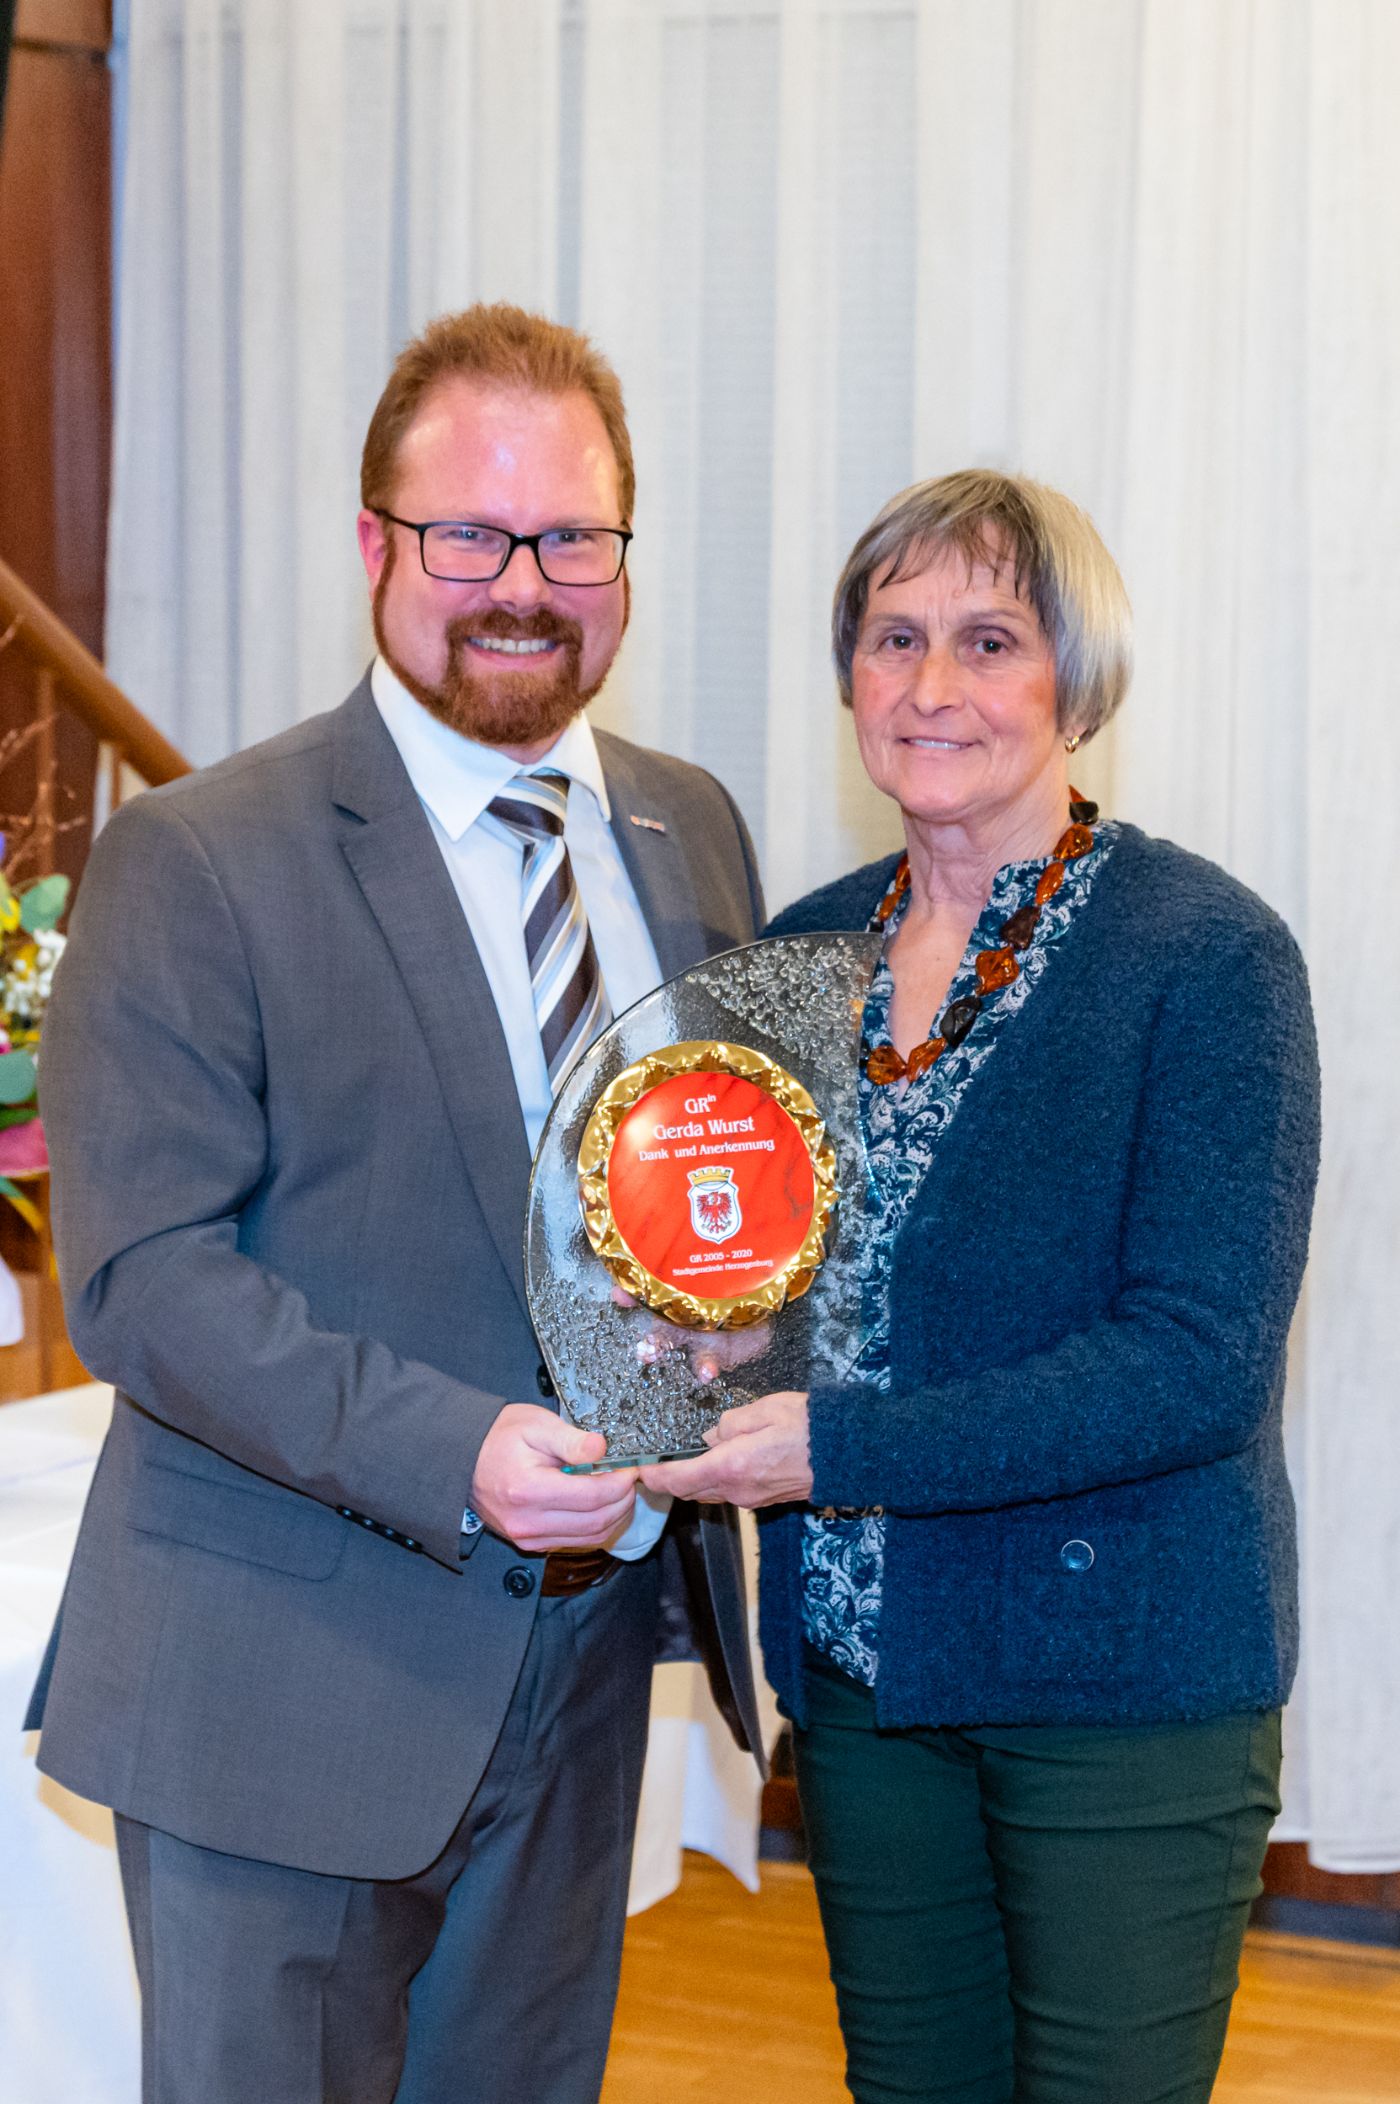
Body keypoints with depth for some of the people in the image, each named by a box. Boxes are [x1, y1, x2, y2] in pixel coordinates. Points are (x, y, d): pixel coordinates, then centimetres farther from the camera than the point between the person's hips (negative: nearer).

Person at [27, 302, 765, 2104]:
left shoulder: (691, 832, 8)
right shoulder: (192, 862, -11)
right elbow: (139, 1278, -16)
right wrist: (452, 1454, -27)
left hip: (586, 1659, 6)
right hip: (288, 1685, -5)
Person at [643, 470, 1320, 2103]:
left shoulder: (1207, 955, -13)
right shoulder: (809, 950, 5)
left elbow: (1201, 1360, -20)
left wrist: (839, 1446, -23)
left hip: (1119, 1675, -5)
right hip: (861, 1660, 6)